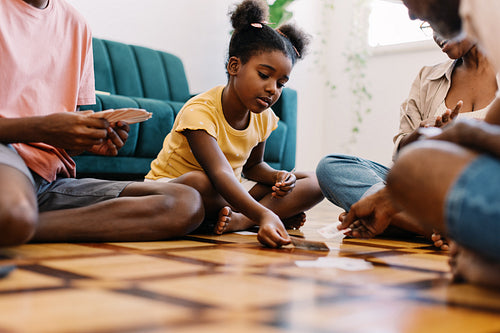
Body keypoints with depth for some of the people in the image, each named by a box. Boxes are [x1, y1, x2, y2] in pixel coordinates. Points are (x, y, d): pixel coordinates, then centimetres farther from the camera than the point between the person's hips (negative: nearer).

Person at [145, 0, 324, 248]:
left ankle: (237, 220, -27)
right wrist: (263, 215, -55)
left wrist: (277, 177, -10)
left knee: (314, 184, -7)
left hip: (229, 192, 7)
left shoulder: (263, 117, -2)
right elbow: (220, 173, -40)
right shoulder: (199, 111, -26)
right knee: (198, 182, -44)